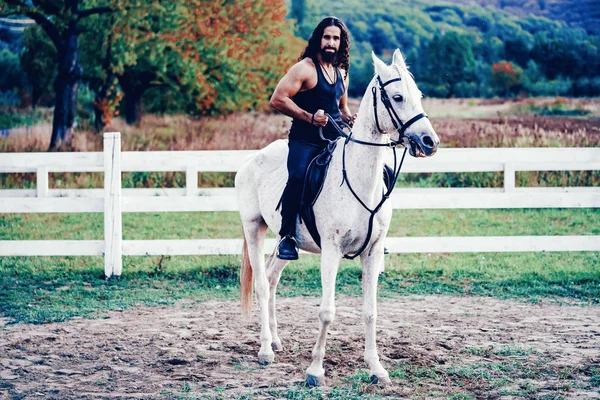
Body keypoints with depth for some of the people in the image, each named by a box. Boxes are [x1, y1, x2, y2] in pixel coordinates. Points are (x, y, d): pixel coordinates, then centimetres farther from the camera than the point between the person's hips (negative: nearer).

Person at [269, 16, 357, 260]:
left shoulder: (341, 73, 17)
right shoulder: (305, 69, -6)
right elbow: (277, 100, -12)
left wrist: (349, 118, 7)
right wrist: (309, 117, -19)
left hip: (335, 140, 7)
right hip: (306, 140, -7)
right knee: (298, 177, -36)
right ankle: (287, 236, -23)